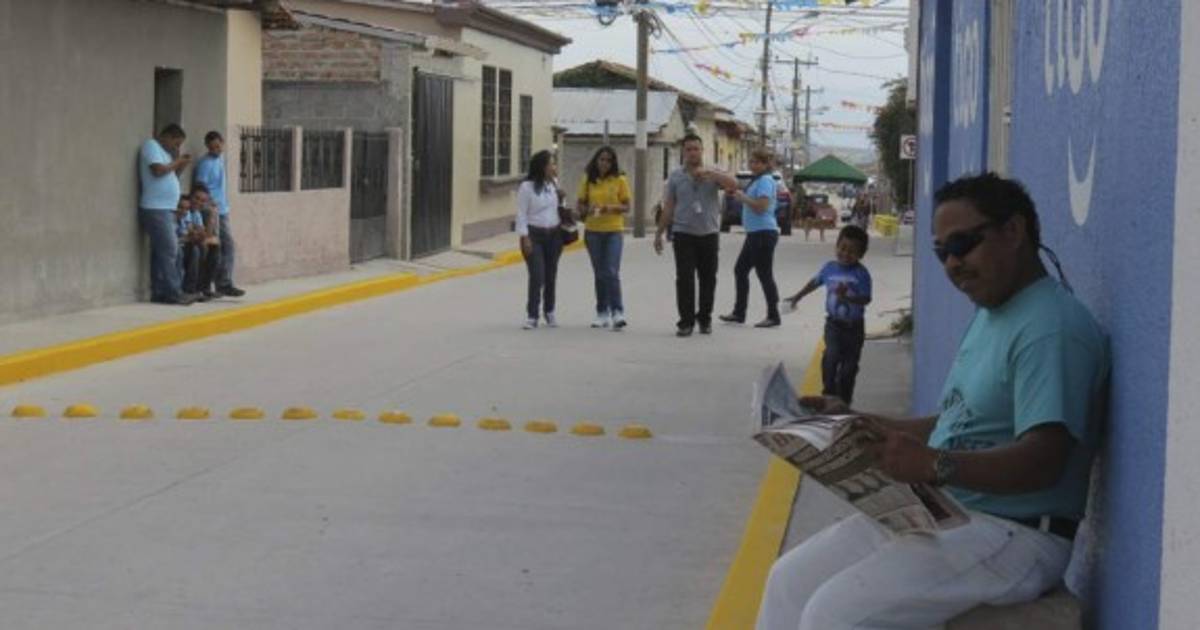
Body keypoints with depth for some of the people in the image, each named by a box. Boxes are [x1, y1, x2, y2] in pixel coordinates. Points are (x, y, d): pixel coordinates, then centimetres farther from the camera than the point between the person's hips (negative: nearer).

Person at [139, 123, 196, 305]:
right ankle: (174, 292, -12)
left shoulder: (163, 151, 23)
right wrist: (177, 162, -6)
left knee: (161, 252, 8)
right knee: (169, 250, -12)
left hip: (165, 209, 10)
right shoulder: (151, 146, -5)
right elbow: (158, 170, -19)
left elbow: (169, 175, 25)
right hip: (155, 209, -10)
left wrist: (181, 165, 10)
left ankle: (159, 293, 10)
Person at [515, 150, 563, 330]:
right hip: (534, 235, -5)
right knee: (537, 277, -10)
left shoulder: (554, 185, 9)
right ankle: (531, 316, -3)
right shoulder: (527, 187, -8)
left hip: (553, 235, 5)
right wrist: (525, 238, -13)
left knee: (551, 276, 10)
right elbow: (521, 214, -9)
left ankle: (549, 312, 25)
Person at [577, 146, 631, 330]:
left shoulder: (619, 180, -2)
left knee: (612, 272, -12)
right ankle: (602, 314, 17)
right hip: (593, 231, 3)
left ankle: (617, 312, -9)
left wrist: (612, 208, -18)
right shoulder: (587, 180, 4)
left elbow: (626, 206, 0)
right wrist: (587, 210, -13)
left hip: (614, 231, -3)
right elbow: (580, 203, 9)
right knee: (599, 273, 10)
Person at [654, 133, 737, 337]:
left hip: (709, 234, 1)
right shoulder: (676, 176, 6)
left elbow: (733, 184, -16)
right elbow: (668, 207, 9)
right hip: (683, 234, -1)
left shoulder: (713, 174, 3)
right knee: (685, 279, -6)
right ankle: (686, 322, -3)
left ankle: (705, 319, 20)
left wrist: (710, 173, -29)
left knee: (708, 279, 7)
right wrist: (659, 233, 8)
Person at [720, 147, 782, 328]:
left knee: (764, 274, -5)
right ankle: (739, 313, 20)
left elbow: (761, 206, -23)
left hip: (764, 233, -11)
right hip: (754, 233, 11)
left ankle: (773, 316, 3)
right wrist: (740, 196, 14)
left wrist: (743, 197, -13)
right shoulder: (756, 180, 17)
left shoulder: (765, 180, -13)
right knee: (740, 270, 13)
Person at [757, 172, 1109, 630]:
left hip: (1016, 535, -10)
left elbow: (1043, 460, -28)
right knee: (792, 580, 4)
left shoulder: (1051, 330, -18)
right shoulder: (989, 314, 16)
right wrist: (856, 423, 11)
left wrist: (932, 465, -40)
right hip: (941, 511, 10)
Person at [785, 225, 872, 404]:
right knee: (832, 356, -20)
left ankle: (843, 401, 21)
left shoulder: (861, 273, -12)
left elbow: (866, 299, -18)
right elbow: (815, 282, 18)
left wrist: (846, 297, -31)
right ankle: (829, 393, -9)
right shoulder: (830, 268, -1)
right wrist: (798, 296, 25)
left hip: (854, 327, -1)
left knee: (849, 366, 8)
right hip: (834, 323, 1)